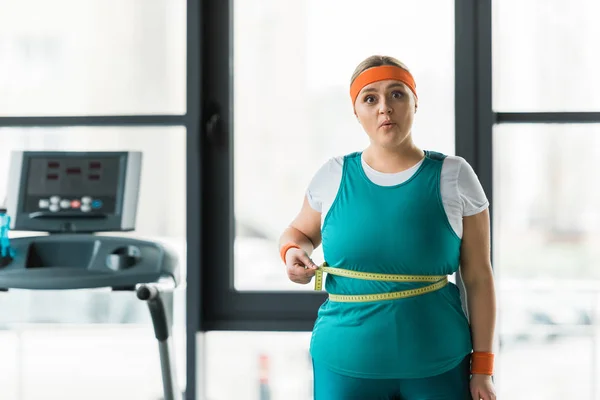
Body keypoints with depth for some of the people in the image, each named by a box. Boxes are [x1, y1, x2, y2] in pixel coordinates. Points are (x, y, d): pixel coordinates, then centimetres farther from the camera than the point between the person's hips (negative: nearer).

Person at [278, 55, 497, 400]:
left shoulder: (454, 176, -3)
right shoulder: (334, 176, 1)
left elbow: (479, 277, 0)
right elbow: (299, 232, 21)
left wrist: (483, 368, -2)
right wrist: (293, 252, -3)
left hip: (437, 367, -1)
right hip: (344, 366, 1)